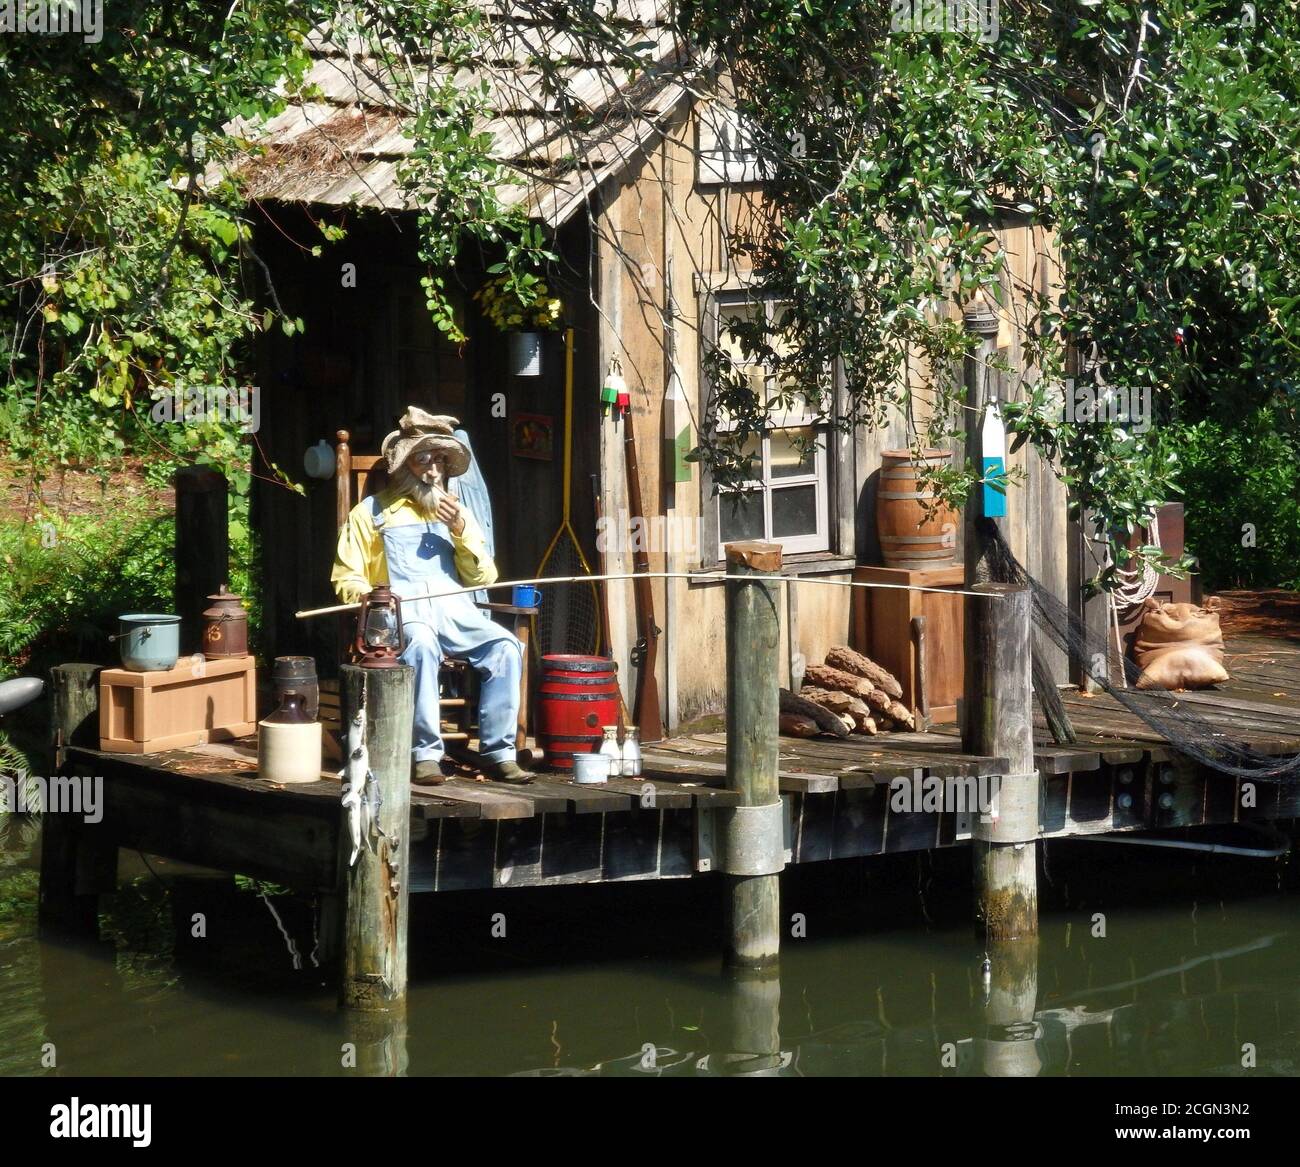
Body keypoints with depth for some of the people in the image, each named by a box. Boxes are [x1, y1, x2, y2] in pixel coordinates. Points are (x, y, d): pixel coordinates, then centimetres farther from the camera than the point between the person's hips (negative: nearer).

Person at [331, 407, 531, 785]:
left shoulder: (456, 513, 25)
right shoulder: (372, 512, 14)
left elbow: (484, 579, 16)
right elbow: (347, 578, 8)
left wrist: (462, 532, 2)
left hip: (455, 612, 4)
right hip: (402, 615, -4)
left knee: (505, 645, -27)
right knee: (422, 644, -39)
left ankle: (498, 753, -25)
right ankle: (426, 754, -37)